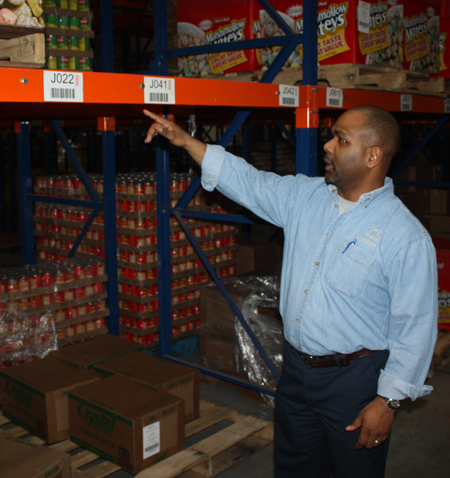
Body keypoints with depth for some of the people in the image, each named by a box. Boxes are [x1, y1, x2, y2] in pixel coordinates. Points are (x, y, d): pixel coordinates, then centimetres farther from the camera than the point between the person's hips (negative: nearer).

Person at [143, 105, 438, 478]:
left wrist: (388, 401, -15)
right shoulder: (304, 196, 1)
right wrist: (185, 140, 2)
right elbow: (248, 181, 7)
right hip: (296, 369, 6)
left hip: (355, 378, -5)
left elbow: (415, 328, -15)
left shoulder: (407, 237, -17)